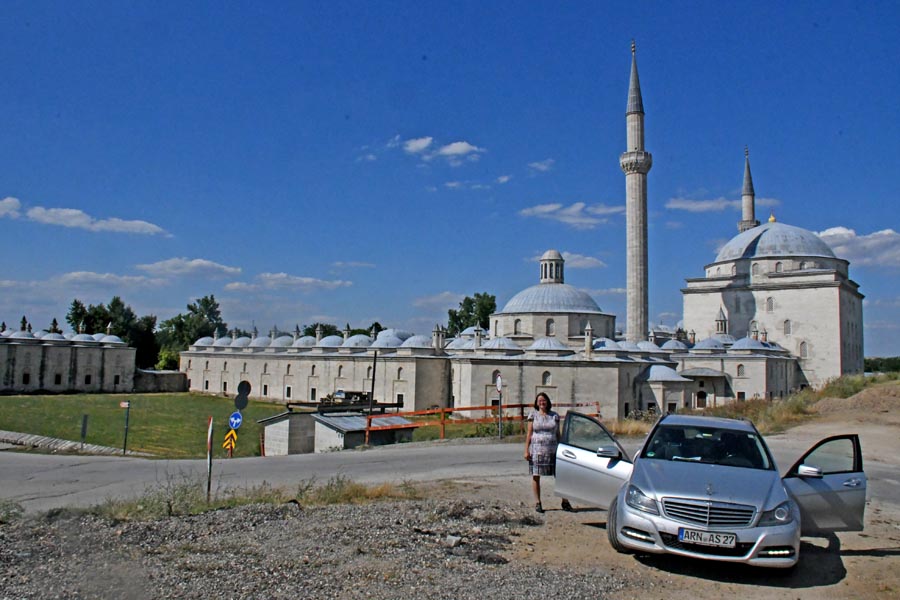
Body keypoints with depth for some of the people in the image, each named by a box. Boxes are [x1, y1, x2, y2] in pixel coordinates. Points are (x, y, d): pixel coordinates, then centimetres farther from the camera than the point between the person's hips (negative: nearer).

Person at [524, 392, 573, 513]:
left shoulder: (555, 416, 8)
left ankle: (565, 501, 8)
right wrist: (526, 450, -4)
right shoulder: (533, 415, 3)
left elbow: (558, 434, 12)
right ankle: (537, 503, 9)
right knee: (536, 476, 0)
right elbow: (529, 434, 1)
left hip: (552, 449, 1)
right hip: (536, 449, -1)